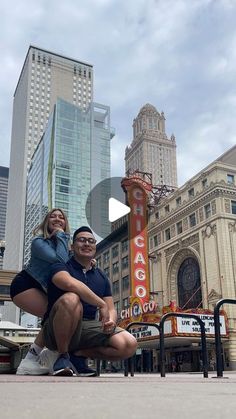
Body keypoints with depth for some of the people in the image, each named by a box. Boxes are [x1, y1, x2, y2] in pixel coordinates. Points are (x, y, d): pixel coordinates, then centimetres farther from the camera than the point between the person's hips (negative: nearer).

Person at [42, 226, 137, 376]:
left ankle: (77, 354, 1)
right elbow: (71, 284, -26)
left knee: (129, 345, -18)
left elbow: (111, 309, 12)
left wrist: (111, 321, -13)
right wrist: (101, 304, -24)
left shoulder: (102, 277, 16)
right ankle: (63, 356, -15)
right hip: (56, 330, -5)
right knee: (70, 299, -37)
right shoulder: (60, 267, -2)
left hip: (86, 328, 5)